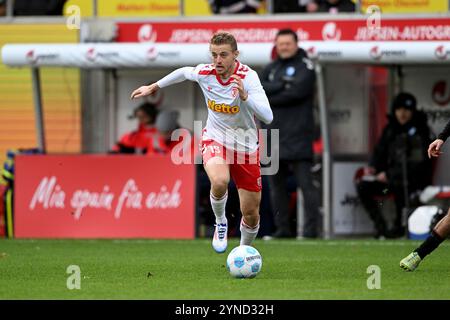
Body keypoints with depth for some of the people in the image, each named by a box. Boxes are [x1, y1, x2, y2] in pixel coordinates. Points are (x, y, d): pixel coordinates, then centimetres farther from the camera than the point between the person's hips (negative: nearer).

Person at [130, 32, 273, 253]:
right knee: (219, 181, -35)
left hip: (246, 148, 0)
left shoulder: (248, 77, -21)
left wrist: (245, 96, -44)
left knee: (251, 214, 4)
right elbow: (183, 72, 14)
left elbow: (267, 117, -30)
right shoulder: (204, 73, -11)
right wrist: (153, 87, 23)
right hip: (215, 140, 0)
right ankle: (220, 222, -4)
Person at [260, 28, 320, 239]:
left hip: (297, 135, -6)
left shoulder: (305, 66, 3)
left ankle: (311, 227, -11)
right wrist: (282, 85, -11)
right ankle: (282, 228, 11)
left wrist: (269, 96, -4)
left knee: (305, 181, -9)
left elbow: (297, 91, -13)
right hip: (273, 134, 6)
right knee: (276, 184, 6)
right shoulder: (270, 69, 18)